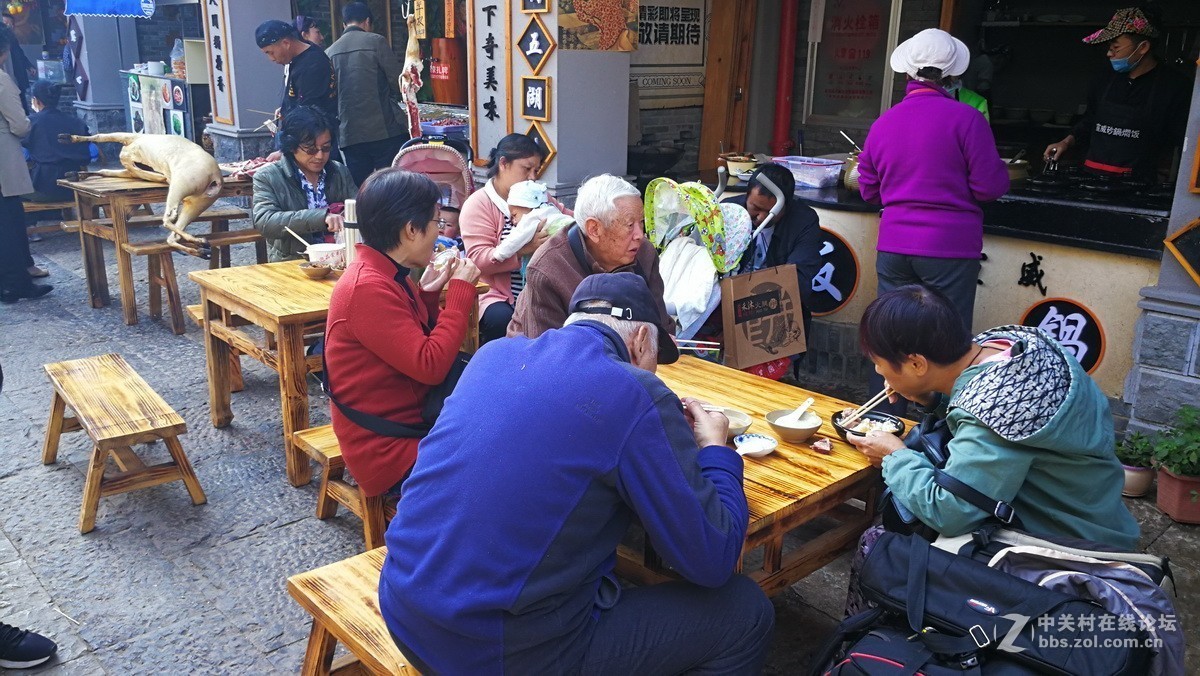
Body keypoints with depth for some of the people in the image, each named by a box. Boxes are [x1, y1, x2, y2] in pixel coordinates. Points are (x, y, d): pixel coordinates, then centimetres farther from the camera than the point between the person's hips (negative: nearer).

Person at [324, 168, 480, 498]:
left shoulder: (386, 275, 7)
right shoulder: (367, 287, -23)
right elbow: (430, 365, -26)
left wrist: (427, 294, 0)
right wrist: (461, 291, -18)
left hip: (412, 421, 9)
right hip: (388, 452, -9)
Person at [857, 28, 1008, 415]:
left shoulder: (883, 123, 5)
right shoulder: (965, 118, -9)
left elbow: (868, 190, 14)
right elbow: (991, 187, -8)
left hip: (894, 248, 4)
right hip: (950, 250, -4)